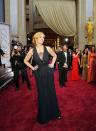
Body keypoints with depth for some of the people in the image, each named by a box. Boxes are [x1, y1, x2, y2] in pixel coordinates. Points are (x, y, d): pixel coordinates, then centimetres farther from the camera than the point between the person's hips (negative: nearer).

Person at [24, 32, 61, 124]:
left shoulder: (47, 48, -4)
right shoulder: (32, 51, -6)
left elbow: (54, 55, 14)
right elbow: (25, 60, 8)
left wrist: (52, 64, 3)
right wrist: (32, 67, -1)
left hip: (48, 73, 1)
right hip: (39, 74, -1)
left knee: (51, 92, 10)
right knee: (42, 94, 9)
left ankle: (54, 112, 29)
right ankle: (43, 115, 25)